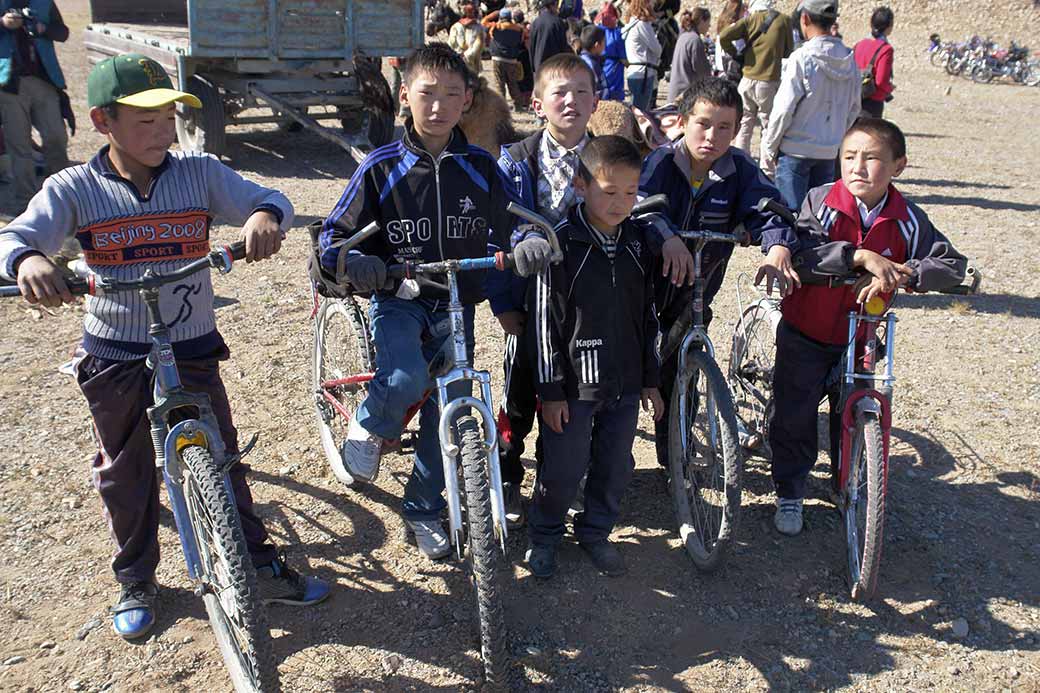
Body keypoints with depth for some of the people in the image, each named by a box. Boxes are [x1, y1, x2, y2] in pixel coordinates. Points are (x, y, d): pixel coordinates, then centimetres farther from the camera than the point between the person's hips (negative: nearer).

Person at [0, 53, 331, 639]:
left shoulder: (201, 173, -5)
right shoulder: (74, 189, -6)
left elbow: (269, 199, -11)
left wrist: (265, 217, -36)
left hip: (192, 349, 0)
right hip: (115, 358, 0)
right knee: (126, 475, 15)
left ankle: (261, 565, 25)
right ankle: (136, 581, 35)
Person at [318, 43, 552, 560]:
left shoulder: (481, 169, 0)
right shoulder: (381, 168, -7)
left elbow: (509, 227, 6)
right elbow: (334, 235, -4)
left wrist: (528, 245, -19)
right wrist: (350, 263, -28)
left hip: (456, 304, 3)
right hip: (398, 299, -3)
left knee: (448, 412, 5)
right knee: (407, 379, -31)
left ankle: (424, 511, 27)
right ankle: (368, 427, 4)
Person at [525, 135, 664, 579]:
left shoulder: (638, 240, 2)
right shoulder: (560, 243, -14)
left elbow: (647, 314, 9)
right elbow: (545, 321, -11)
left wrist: (650, 379, 11)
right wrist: (550, 390, -11)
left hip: (625, 383, 5)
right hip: (574, 384, -5)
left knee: (616, 467, 16)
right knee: (564, 471, 6)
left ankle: (595, 532, 38)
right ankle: (543, 535, 31)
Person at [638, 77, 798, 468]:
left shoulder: (739, 170, -6)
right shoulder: (661, 162, -15)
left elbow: (765, 206, -18)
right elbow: (641, 203, -31)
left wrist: (777, 247, -39)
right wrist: (666, 236, -52)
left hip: (694, 292, 2)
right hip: (644, 282, -2)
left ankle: (675, 457, 29)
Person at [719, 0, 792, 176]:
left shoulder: (750, 19, 2)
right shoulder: (784, 20, 1)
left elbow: (724, 37, -9)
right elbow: (789, 50, 7)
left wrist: (736, 55, 6)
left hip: (748, 80, 2)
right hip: (770, 81, -2)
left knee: (745, 125, 14)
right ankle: (766, 172, 5)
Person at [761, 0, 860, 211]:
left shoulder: (802, 59, -15)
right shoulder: (849, 60, 3)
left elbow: (783, 110, -13)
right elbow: (854, 109, 10)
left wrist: (769, 147, -2)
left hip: (796, 150, -5)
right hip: (829, 152, 6)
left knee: (791, 211, 0)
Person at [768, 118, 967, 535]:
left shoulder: (907, 220, -8)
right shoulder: (821, 202, -15)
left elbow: (953, 265, -11)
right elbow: (803, 252, -29)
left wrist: (899, 275, -28)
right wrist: (861, 255, -40)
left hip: (859, 338, 2)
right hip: (804, 333, -2)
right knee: (794, 417, 6)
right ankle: (789, 491, 26)